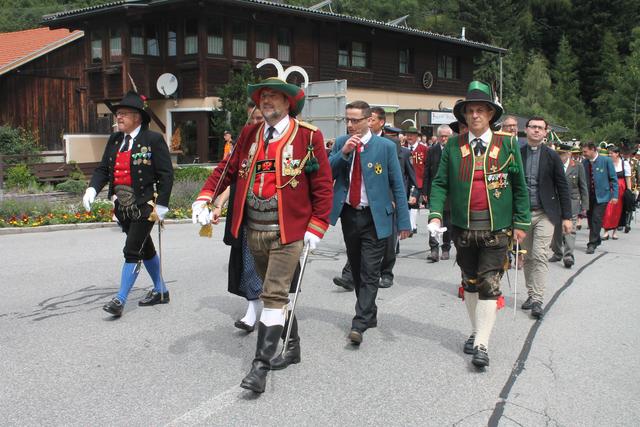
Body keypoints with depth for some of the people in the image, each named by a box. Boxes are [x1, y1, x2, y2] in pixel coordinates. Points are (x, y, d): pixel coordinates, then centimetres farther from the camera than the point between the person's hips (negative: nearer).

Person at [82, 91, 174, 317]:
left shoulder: (153, 139, -9)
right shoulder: (114, 140, 10)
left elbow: (166, 174, -11)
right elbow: (103, 169, 9)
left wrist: (161, 205, -15)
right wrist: (93, 189, -10)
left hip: (144, 205, -7)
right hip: (122, 205, 7)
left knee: (132, 251, -8)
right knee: (144, 248, 18)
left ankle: (120, 300, -1)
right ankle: (160, 291, 32)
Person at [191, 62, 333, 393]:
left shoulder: (308, 136, -6)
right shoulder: (249, 134, 8)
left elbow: (323, 184, -5)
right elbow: (227, 169, 8)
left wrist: (316, 227, -9)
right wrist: (204, 198, -6)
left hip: (288, 232, -5)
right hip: (254, 231, 6)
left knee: (274, 295, -8)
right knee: (275, 292, 17)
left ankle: (261, 365, -1)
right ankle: (292, 348, 35)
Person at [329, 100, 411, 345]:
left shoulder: (385, 147, -5)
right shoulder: (340, 144, 5)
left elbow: (398, 185, -4)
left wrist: (403, 221, -8)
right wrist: (343, 153, -15)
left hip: (375, 217, -4)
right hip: (349, 215, 4)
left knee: (369, 272, -8)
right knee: (356, 270, 14)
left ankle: (360, 324, -7)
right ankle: (369, 315, 30)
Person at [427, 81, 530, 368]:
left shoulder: (508, 144, 0)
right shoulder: (453, 146, 3)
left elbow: (519, 186, 3)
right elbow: (440, 183, 3)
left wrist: (521, 223, 0)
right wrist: (435, 214, -11)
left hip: (496, 228, -2)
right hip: (463, 228, 3)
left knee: (489, 285, -3)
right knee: (470, 282, 15)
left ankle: (482, 344, 2)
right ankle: (477, 331, 32)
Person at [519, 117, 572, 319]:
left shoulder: (552, 156, 0)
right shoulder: (516, 154, 3)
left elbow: (562, 187, 2)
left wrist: (566, 217, -1)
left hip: (544, 214, -2)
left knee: (540, 256, -9)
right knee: (527, 257, 10)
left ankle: (537, 301, -8)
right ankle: (531, 294, 22)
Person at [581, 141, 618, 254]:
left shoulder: (606, 160, -6)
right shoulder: (584, 162, 4)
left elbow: (614, 179, -2)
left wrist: (614, 195, -7)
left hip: (601, 195, -4)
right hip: (588, 196, 4)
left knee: (596, 218, -11)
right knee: (590, 219, 9)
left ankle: (592, 243, -5)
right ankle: (596, 240, 28)